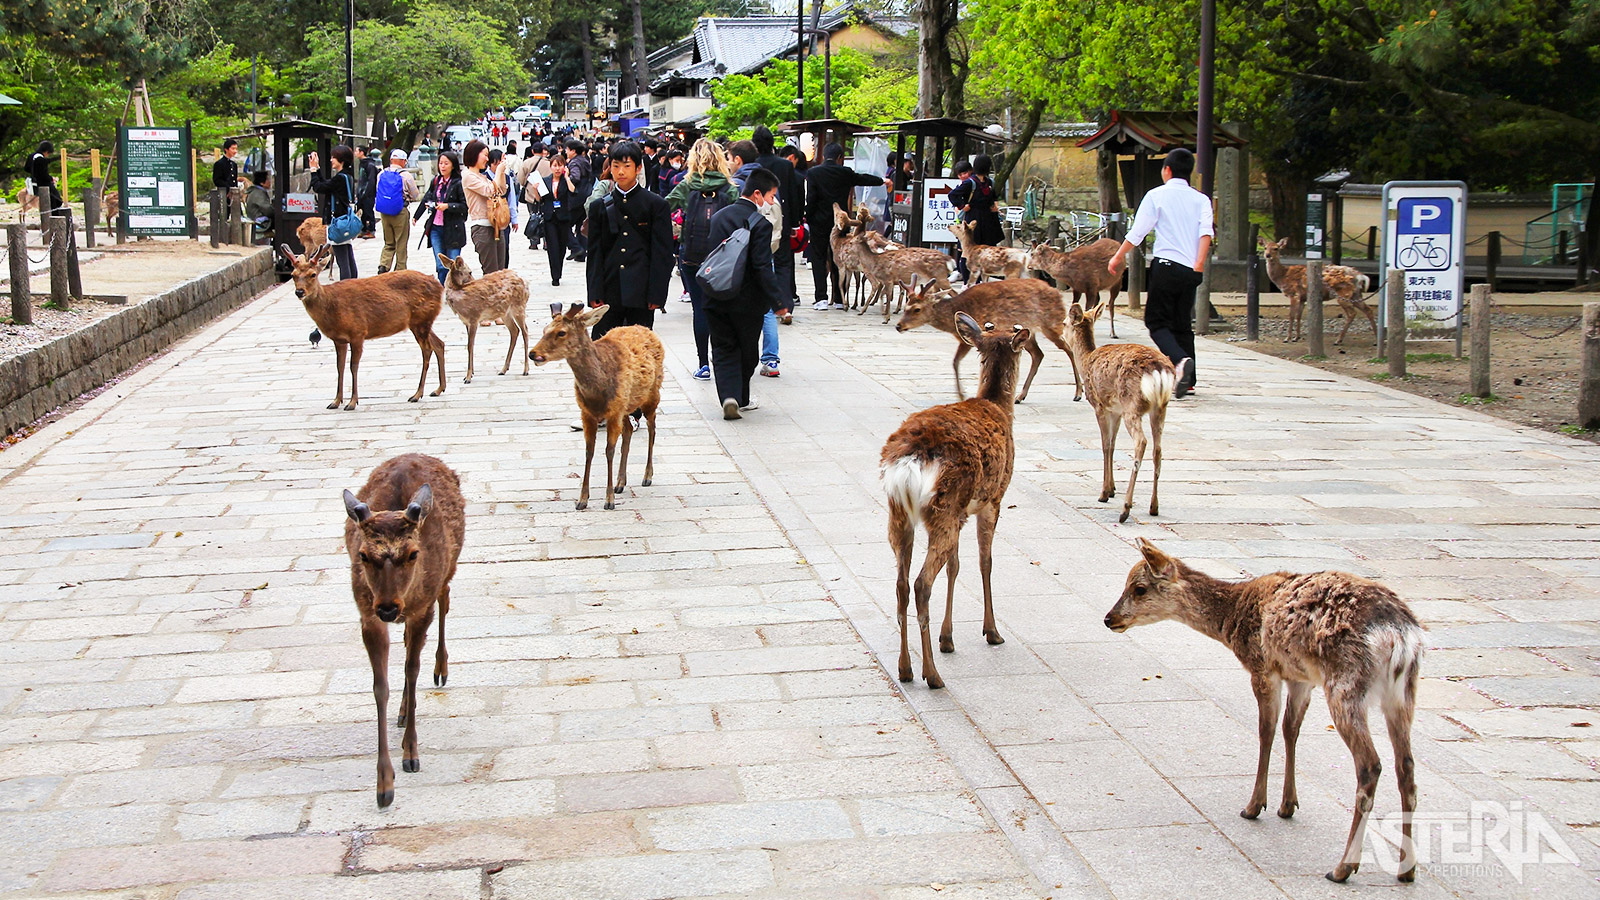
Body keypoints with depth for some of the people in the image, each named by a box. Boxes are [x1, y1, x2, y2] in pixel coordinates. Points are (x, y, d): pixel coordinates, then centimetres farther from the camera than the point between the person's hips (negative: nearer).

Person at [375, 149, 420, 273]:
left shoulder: (381, 174, 2)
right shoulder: (406, 176, -10)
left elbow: (376, 192, 10)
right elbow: (416, 195, -2)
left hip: (384, 213, 4)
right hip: (401, 212, -4)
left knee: (389, 244, 14)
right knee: (401, 244, 6)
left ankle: (383, 266, -5)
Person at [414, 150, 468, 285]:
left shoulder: (458, 183, -7)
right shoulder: (436, 181, 10)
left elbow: (465, 206, -10)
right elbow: (426, 199, 24)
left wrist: (448, 206, -19)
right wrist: (416, 216, 30)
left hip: (453, 228, -5)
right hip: (436, 228, 5)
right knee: (440, 266, 2)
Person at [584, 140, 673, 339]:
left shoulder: (656, 205, 3)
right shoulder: (600, 206, 10)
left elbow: (662, 253, 0)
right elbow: (595, 253, 8)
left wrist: (656, 294, -8)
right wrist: (595, 293, -1)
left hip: (640, 293, -2)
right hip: (609, 293, 2)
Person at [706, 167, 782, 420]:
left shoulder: (718, 217, 6)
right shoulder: (760, 223, -14)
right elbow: (763, 268, -20)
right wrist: (777, 300, -17)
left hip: (716, 299, 4)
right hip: (747, 301, -4)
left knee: (724, 350, 7)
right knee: (747, 351, 14)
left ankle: (729, 397, -10)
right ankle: (741, 399, 24)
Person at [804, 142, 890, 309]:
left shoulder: (813, 172, -6)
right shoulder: (845, 172, 1)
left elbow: (811, 198, -10)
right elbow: (864, 179, 17)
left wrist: (807, 217, 1)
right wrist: (883, 181, 35)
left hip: (819, 222, -2)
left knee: (819, 259, 3)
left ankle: (821, 298, -6)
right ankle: (839, 300, 10)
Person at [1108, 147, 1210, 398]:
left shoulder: (1156, 195, 1)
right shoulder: (1201, 199, 11)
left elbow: (1137, 232, -2)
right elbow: (1206, 232, -5)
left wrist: (1118, 257, 10)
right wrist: (1199, 265, -11)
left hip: (1165, 265, -4)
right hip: (1191, 269, 4)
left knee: (1157, 321, 0)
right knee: (1182, 323, 13)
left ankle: (1180, 360, -27)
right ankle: (1187, 380, 8)